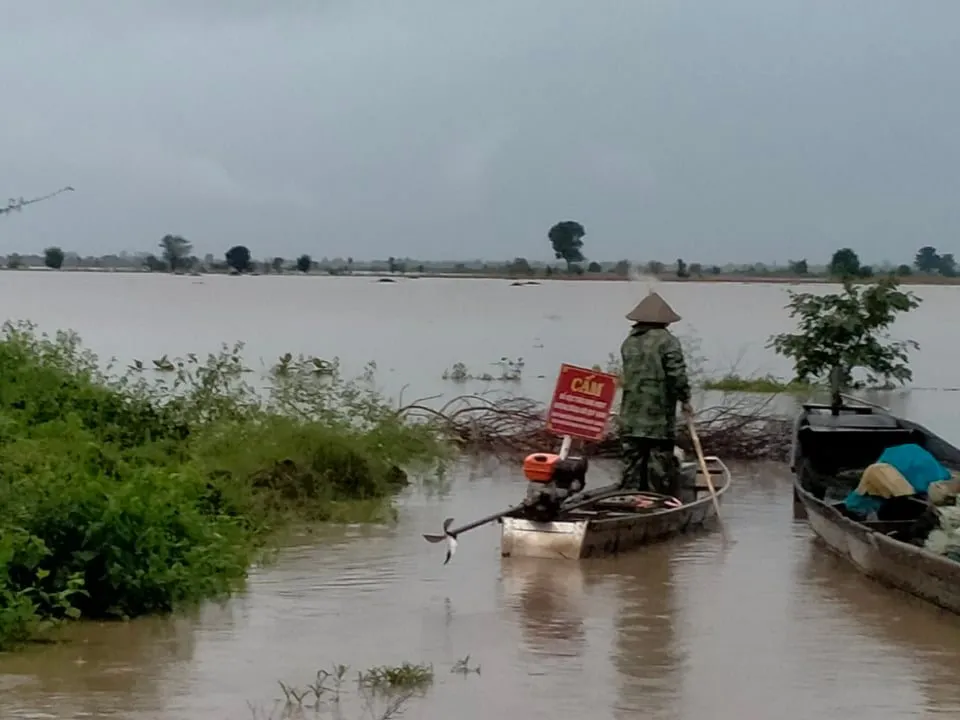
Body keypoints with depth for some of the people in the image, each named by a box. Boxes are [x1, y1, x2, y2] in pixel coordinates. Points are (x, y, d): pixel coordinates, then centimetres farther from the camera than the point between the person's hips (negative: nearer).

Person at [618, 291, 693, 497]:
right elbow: (677, 374, -14)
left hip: (631, 416, 5)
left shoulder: (629, 342, 9)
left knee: (632, 460, 10)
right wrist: (685, 399, -5)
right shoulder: (667, 341, -9)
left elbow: (628, 374, 12)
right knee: (660, 464, 0)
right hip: (659, 416, -5)